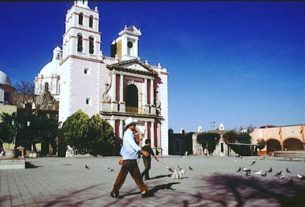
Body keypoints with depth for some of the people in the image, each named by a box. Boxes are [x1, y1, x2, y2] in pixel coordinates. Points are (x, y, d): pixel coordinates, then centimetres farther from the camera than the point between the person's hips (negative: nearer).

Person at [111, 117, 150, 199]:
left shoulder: (131, 134, 18)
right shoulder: (128, 134, -11)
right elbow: (133, 144, -27)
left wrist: (122, 157, 31)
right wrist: (142, 151, -38)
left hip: (133, 160, 9)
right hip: (128, 159, -9)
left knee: (137, 175, 8)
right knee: (122, 176, -2)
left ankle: (143, 191, 10)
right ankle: (114, 192, 7)